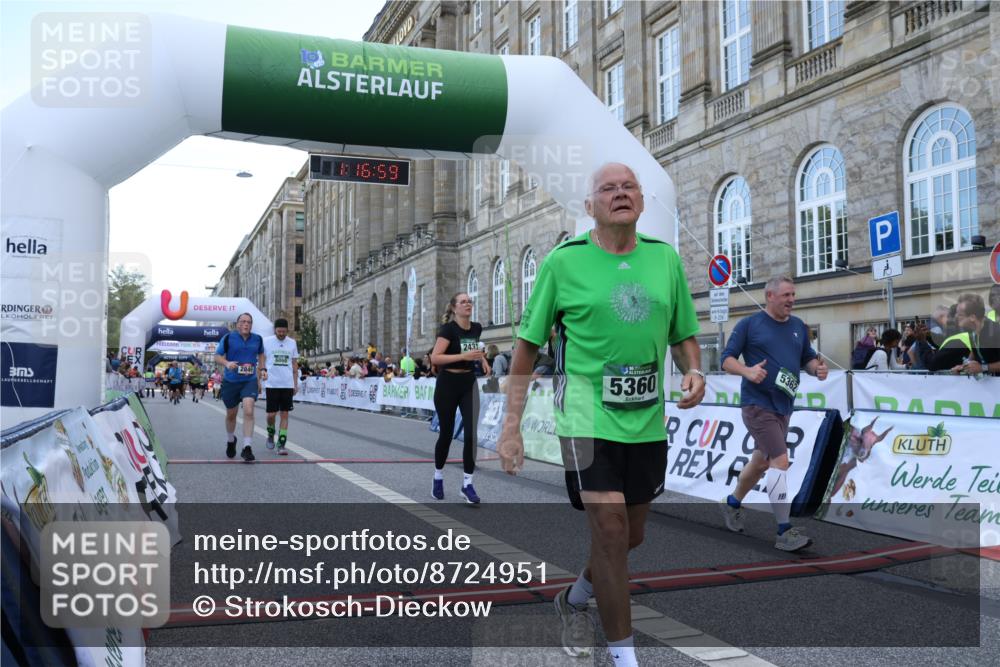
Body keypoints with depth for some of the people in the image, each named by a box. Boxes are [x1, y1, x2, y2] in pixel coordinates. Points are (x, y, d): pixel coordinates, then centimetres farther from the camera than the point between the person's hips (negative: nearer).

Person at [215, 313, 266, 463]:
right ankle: (230, 441, 43)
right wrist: (227, 363, -22)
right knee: (231, 414, 14)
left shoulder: (257, 339, 4)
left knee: (248, 411, -20)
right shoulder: (228, 338, -4)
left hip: (250, 381, 0)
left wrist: (262, 369, 11)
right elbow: (217, 356, -2)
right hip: (231, 381, 0)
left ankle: (247, 448, -17)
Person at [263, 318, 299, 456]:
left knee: (284, 414, 1)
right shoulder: (266, 342, 0)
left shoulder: (292, 343, 8)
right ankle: (270, 435, 27)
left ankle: (281, 445, 5)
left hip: (288, 384, 2)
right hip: (271, 384, -2)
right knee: (271, 414, -2)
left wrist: (296, 384, 11)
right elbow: (261, 361, 5)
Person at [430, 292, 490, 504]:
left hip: (469, 383, 4)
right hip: (448, 384, -4)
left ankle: (467, 483, -1)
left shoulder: (477, 328, 4)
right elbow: (435, 358, -22)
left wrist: (482, 358, 7)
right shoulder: (448, 328, -13)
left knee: (471, 433, -8)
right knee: (446, 433, 7)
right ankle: (438, 477, 29)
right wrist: (463, 356, -29)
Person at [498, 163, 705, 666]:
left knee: (631, 535, 15)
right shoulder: (563, 261, -5)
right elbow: (527, 345, -1)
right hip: (588, 415, -5)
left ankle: (574, 600, 44)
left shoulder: (665, 258, 6)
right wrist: (511, 426, -6)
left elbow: (684, 335, 16)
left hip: (646, 419, 5)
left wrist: (694, 372, -6)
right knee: (611, 532, -10)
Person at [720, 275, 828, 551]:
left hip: (783, 405, 7)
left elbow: (808, 359, 19)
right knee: (780, 461, -16)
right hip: (757, 403, -7)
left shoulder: (799, 327, 12)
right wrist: (747, 371, -24)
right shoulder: (749, 325, -4)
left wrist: (817, 368, -4)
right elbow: (727, 359, -5)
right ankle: (784, 532, -11)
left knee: (761, 462, 20)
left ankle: (733, 504, 43)